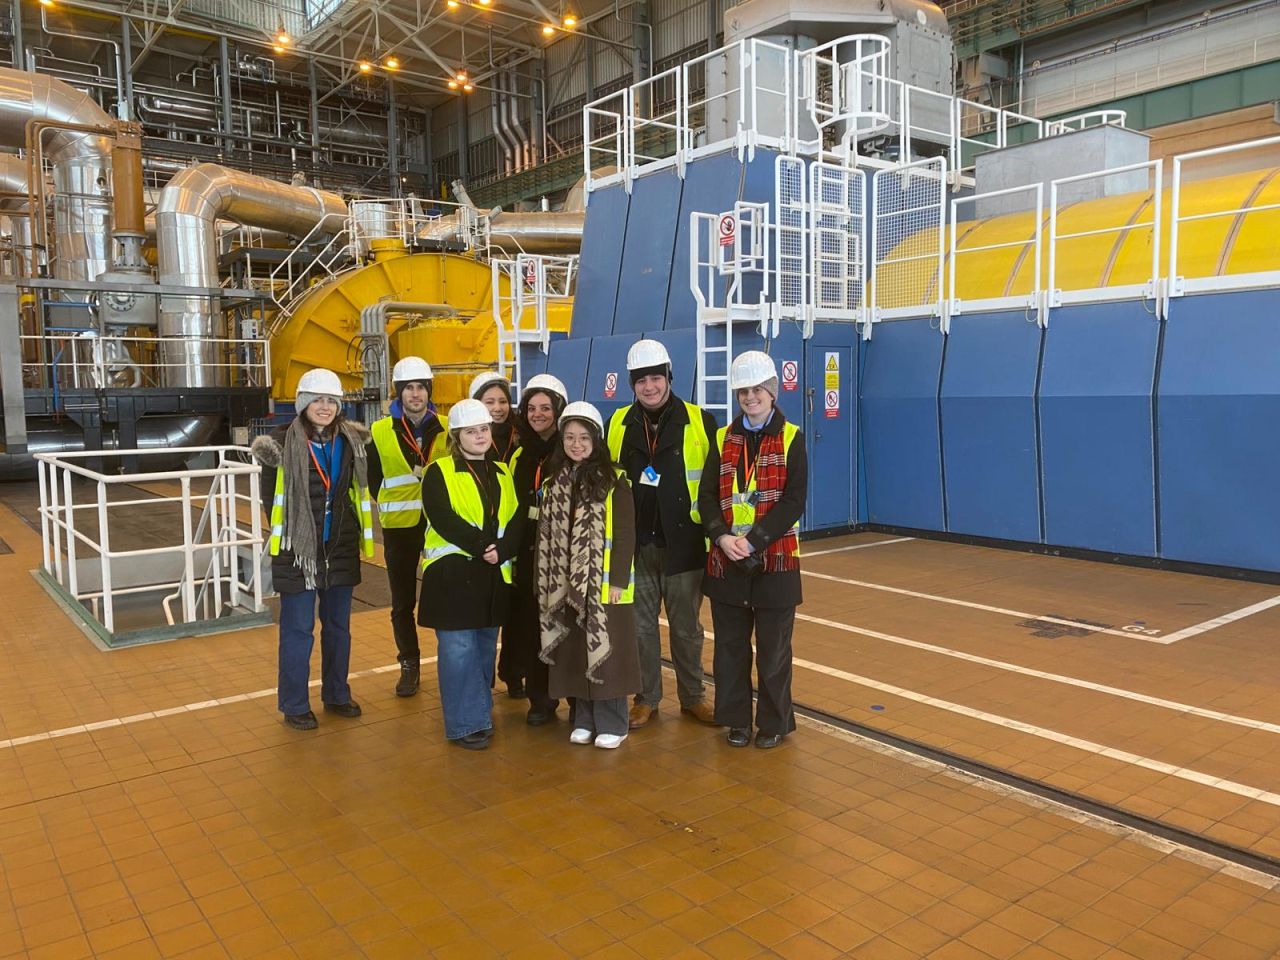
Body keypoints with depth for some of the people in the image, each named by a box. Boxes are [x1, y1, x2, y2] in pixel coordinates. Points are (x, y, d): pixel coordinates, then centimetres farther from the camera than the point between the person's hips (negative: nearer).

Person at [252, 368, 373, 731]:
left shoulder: (352, 441, 3)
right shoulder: (283, 443, -12)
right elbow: (272, 496, -5)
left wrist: (354, 530, 8)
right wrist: (295, 527, -7)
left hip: (341, 549, 5)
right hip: (299, 549, -5)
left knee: (338, 625, 15)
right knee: (298, 629, 4)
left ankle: (336, 694, 31)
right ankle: (294, 705, 18)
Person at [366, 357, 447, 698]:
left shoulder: (447, 430, 0)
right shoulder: (380, 433, -1)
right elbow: (372, 478, 7)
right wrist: (391, 505, 4)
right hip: (399, 527, 1)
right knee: (403, 602, 10)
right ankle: (409, 665, 24)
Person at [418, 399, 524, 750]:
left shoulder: (502, 473, 12)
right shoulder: (439, 472, -3)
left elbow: (516, 519, 4)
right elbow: (442, 519, -15)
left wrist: (500, 550, -14)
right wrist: (480, 546, -20)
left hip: (494, 574, 5)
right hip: (452, 572, -5)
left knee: (485, 647, 12)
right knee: (459, 649, -4)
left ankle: (482, 716, 25)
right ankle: (464, 724, 5)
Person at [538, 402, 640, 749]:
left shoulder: (614, 480, -7)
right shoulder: (553, 483, 8)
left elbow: (625, 534, -9)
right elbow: (545, 536, 9)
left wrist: (618, 579, -14)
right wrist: (544, 582, 6)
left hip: (604, 584, -4)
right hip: (565, 586, 5)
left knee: (606, 653, 2)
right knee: (573, 653, 10)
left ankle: (611, 724, 15)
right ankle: (584, 719, 24)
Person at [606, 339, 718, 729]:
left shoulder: (699, 422, -3)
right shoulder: (618, 424, 5)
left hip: (683, 545, -2)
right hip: (635, 546, 2)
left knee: (686, 627, 10)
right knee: (640, 626, 10)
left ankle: (693, 697, 26)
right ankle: (646, 698, 25)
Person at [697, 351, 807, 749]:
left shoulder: (791, 438, 0)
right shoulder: (722, 438, 9)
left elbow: (794, 501, -9)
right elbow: (707, 495, 2)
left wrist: (753, 540, -19)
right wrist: (722, 537, -16)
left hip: (775, 560, -3)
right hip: (725, 561, 3)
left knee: (773, 649, 7)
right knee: (731, 646, 10)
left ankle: (774, 723, 22)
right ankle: (736, 719, 25)